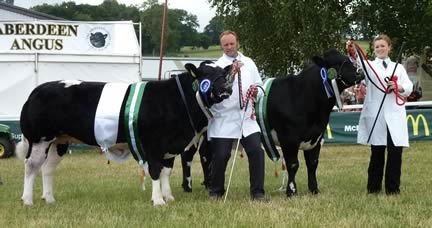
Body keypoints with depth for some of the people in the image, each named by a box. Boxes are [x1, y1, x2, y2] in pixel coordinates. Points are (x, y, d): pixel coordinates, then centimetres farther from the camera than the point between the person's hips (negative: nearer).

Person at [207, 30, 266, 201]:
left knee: (256, 151, -9)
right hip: (224, 119, -3)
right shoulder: (218, 65, 0)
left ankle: (257, 192, -1)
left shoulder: (249, 63, 14)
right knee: (221, 155, -4)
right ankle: (215, 192, 16)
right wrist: (231, 72, -25)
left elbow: (259, 86, 18)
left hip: (247, 118, 3)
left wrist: (256, 91, -5)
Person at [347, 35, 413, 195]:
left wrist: (398, 87, -16)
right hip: (375, 115, -1)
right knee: (377, 153, 1)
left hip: (395, 115, 1)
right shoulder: (369, 66, 12)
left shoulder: (398, 67, 18)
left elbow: (409, 87, 7)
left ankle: (393, 188, 6)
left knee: (395, 152, -3)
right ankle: (373, 188, 10)